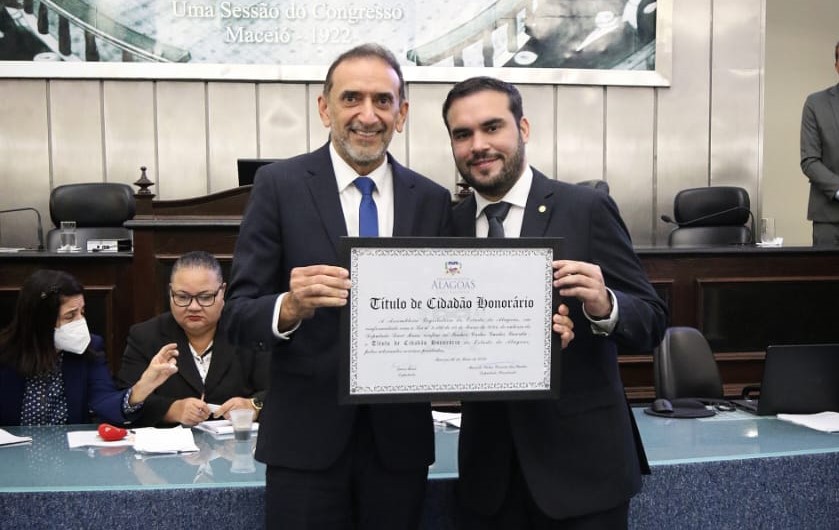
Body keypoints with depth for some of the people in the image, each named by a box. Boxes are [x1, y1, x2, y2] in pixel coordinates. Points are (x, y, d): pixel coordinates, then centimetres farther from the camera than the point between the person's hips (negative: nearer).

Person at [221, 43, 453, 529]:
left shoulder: (433, 200, 4)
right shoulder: (280, 184, -4)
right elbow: (238, 315, -6)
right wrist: (290, 306, -26)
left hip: (399, 434, 3)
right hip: (307, 434, -2)